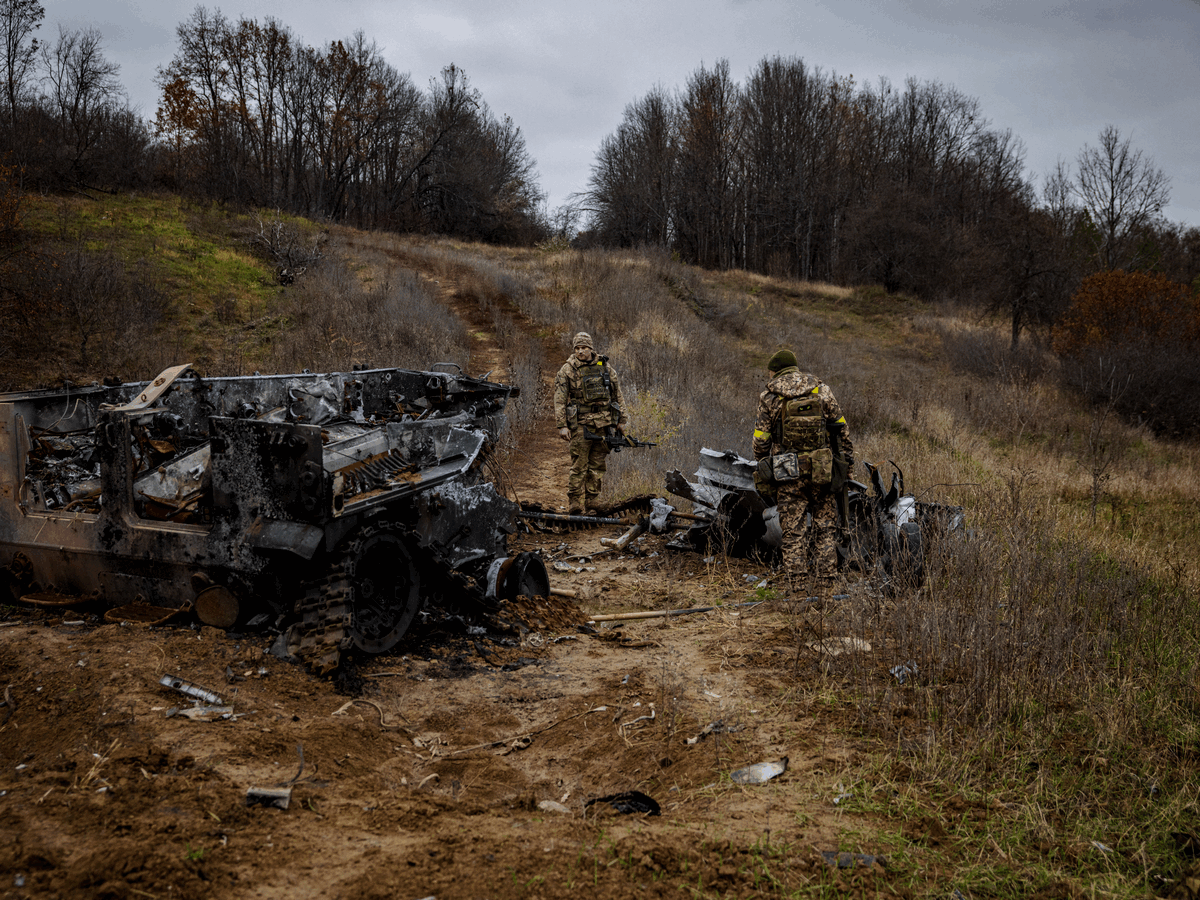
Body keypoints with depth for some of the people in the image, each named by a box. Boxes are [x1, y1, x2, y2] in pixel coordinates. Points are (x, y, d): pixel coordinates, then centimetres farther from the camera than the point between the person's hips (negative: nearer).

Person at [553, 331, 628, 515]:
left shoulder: (605, 367, 9)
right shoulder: (567, 371, 0)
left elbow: (617, 395, 15)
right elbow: (560, 400, -3)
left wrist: (621, 420, 12)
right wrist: (562, 425, -10)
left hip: (604, 424, 4)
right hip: (580, 424, -3)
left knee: (598, 466, 6)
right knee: (579, 467, -6)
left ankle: (590, 506, 13)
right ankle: (574, 507, 0)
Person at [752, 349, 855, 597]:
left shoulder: (769, 397, 0)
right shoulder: (822, 390, 4)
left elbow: (761, 441, 1)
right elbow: (841, 430, 4)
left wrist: (764, 476, 12)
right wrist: (847, 464, 11)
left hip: (788, 473, -1)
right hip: (822, 471, 1)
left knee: (793, 532, 3)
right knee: (825, 528, 9)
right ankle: (825, 587, 7)